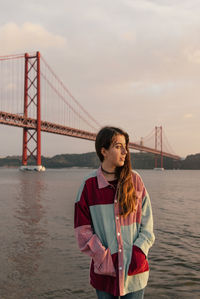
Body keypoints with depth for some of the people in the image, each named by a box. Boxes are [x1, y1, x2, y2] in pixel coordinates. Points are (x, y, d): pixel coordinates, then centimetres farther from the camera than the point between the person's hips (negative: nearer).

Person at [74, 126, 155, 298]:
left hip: (135, 266, 1)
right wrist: (104, 257, -10)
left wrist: (140, 249, -8)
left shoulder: (134, 180, 0)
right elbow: (83, 229, -3)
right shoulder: (89, 185, -4)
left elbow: (147, 220, 3)